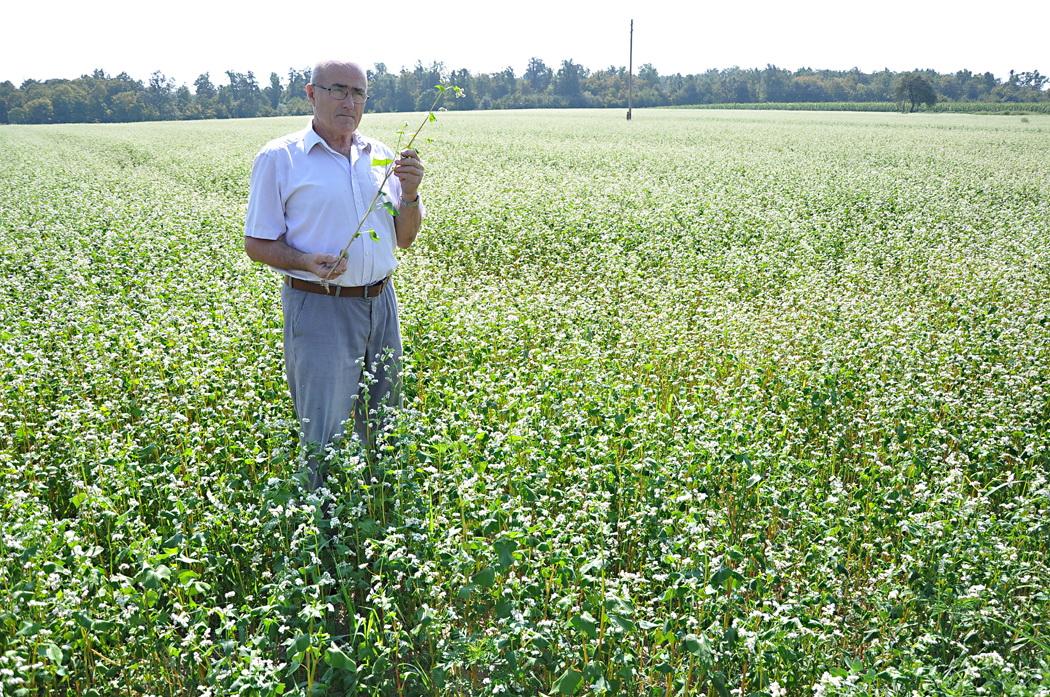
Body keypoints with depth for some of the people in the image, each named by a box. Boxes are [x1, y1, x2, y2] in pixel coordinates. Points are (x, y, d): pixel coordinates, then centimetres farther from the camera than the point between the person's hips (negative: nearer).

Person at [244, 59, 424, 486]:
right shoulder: (279, 158, -3)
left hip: (380, 302, 5)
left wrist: (409, 193, -6)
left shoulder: (381, 156, 10)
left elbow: (404, 239, 13)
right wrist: (306, 262, -21)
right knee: (325, 437, -2)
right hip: (318, 308, -5)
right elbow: (257, 244, -2)